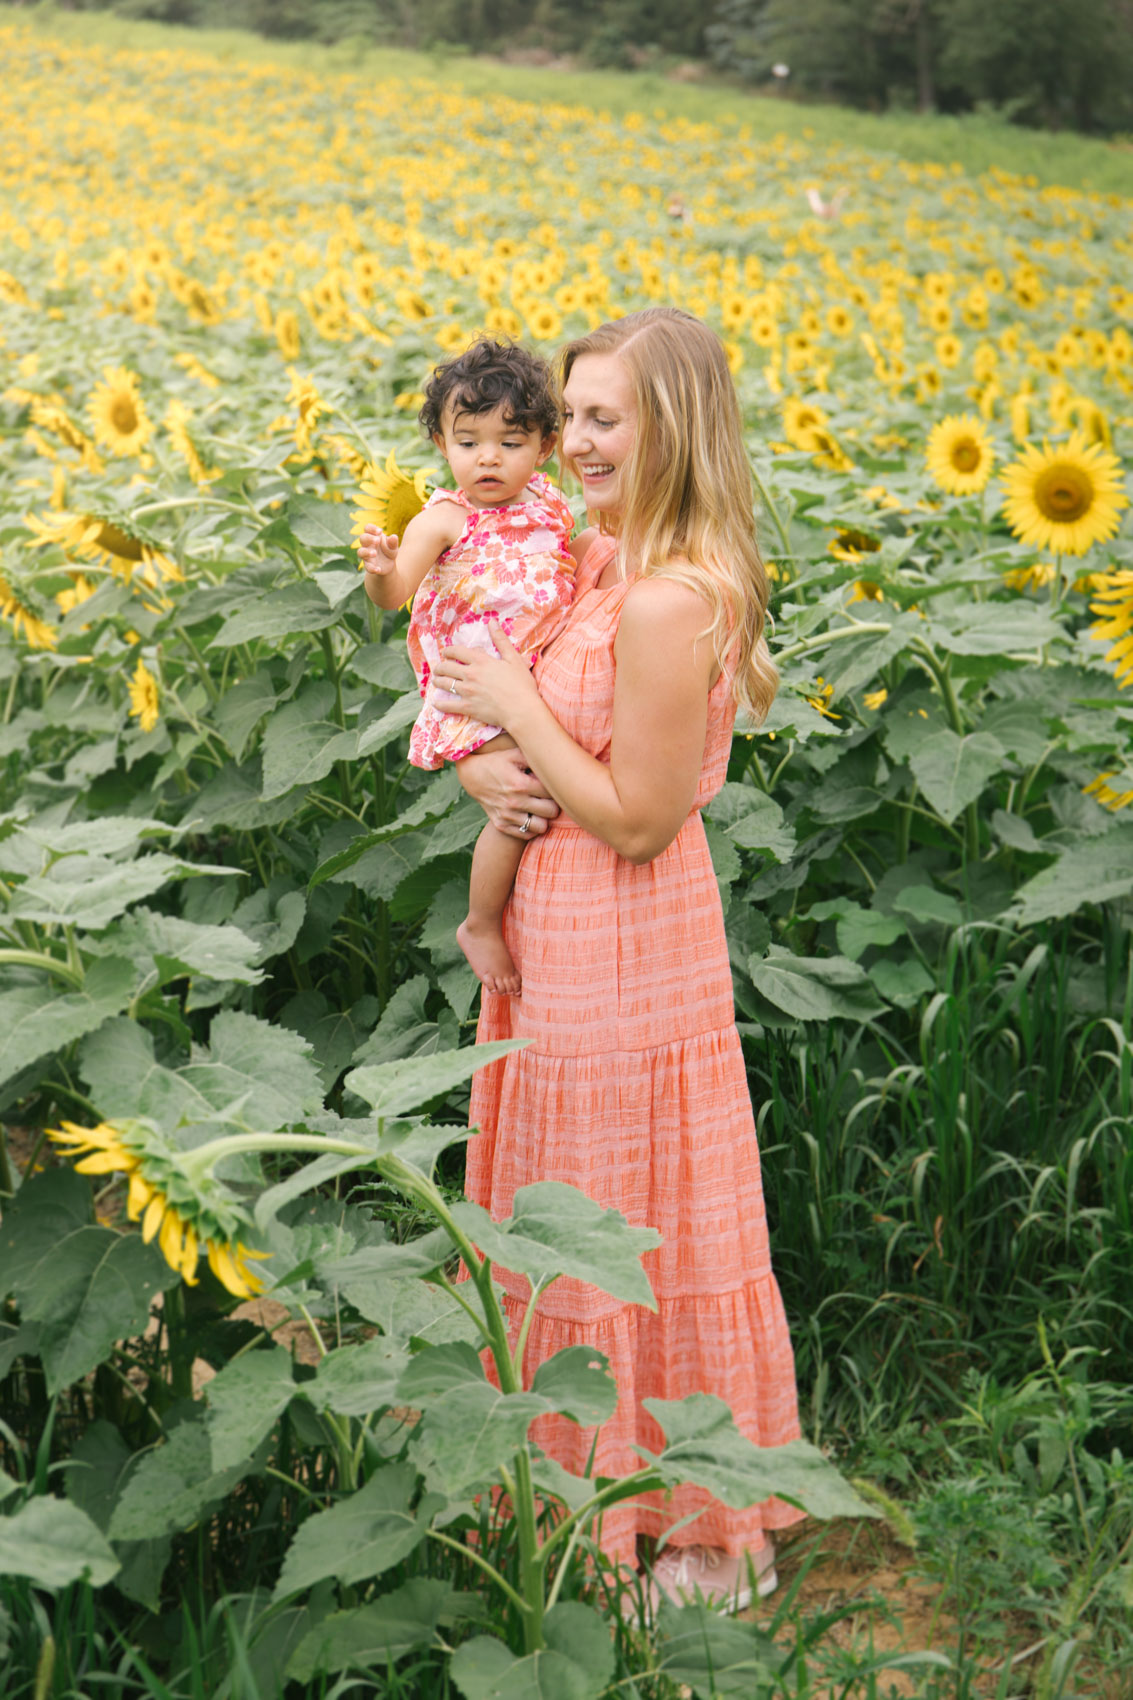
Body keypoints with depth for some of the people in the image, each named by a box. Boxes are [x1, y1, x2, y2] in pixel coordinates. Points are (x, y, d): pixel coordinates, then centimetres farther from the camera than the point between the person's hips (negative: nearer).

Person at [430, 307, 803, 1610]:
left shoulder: (668, 601, -26)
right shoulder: (599, 560, 5)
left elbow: (638, 819, -25)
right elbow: (469, 695, 14)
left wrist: (516, 705, -17)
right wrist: (485, 769, -8)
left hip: (624, 959, -10)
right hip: (561, 939, 10)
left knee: (640, 1234, 5)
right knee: (567, 1208, 22)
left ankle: (716, 1543, 25)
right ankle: (586, 1463, 43)